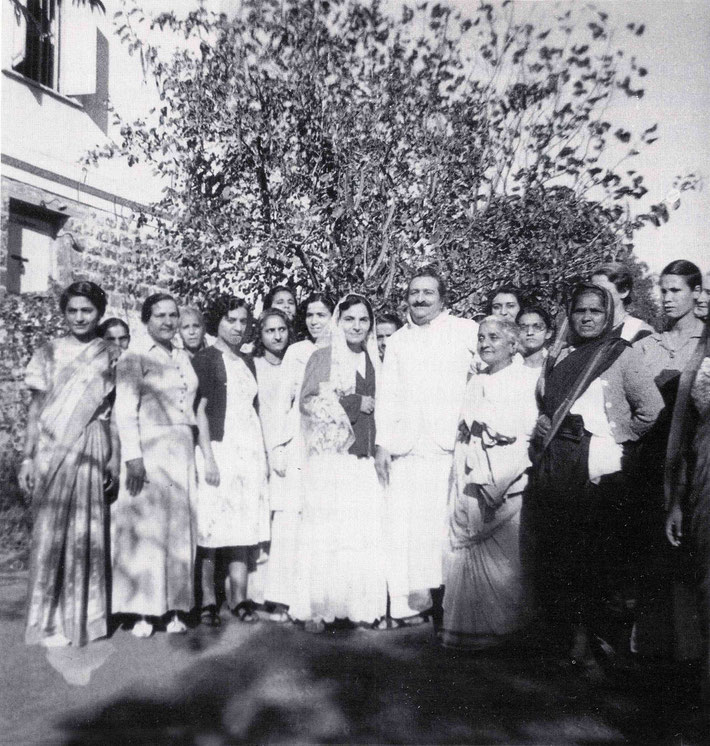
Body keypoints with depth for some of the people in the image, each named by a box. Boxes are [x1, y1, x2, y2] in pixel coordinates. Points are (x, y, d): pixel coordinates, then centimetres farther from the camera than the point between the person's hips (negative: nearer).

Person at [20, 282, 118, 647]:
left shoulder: (110, 357, 8)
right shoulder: (49, 353, 6)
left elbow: (114, 411, 7)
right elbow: (36, 408, 4)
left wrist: (115, 457, 1)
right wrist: (28, 457, -2)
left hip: (91, 449, 1)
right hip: (51, 449, 0)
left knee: (88, 529, 4)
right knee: (50, 529, 1)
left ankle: (83, 617, 17)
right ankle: (48, 621, 12)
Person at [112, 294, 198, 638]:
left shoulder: (183, 357, 14)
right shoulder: (135, 356, -4)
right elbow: (125, 410, -11)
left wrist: (191, 446, 11)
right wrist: (133, 456, -18)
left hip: (182, 450, 6)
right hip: (148, 446, -6)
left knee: (179, 526, 7)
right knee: (146, 526, -2)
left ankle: (173, 607, 17)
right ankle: (143, 611, 9)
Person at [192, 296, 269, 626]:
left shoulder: (248, 362, 16)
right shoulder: (204, 359, -2)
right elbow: (199, 410, -8)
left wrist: (263, 454, 13)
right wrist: (208, 457, -14)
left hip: (249, 450, 6)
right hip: (218, 448, -5)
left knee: (244, 524, 4)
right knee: (211, 524, -3)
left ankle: (239, 597, 11)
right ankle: (208, 599, 7)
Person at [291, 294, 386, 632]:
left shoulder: (374, 361, 17)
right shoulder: (322, 357, 2)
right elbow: (308, 401, -7)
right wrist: (355, 403, -9)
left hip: (365, 458, 5)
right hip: (330, 456, -4)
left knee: (366, 533, 2)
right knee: (325, 531, -3)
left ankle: (363, 603, 13)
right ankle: (317, 608, 6)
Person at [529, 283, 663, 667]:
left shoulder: (623, 354, 3)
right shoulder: (557, 358, 17)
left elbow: (652, 411, -3)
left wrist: (616, 438, -1)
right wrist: (540, 428, 10)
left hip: (600, 465, -4)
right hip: (554, 465, 4)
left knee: (597, 555, -1)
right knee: (554, 549, 3)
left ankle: (587, 634, 16)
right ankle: (571, 631, 20)